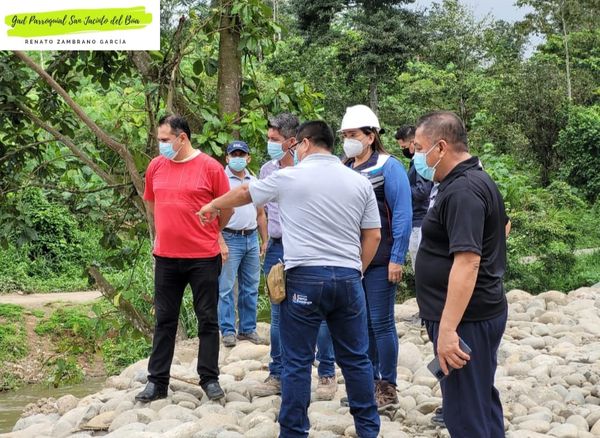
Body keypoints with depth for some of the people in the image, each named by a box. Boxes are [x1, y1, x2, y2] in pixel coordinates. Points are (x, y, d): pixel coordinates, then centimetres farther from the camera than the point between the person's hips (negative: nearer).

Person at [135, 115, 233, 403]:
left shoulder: (210, 167, -8)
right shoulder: (156, 166, 4)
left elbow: (227, 208, 1)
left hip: (204, 257, -3)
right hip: (166, 257, 3)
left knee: (207, 319, 6)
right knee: (164, 320, 9)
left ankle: (210, 379, 16)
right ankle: (157, 382, 15)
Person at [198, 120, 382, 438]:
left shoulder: (289, 178, 1)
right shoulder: (360, 182, 9)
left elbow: (243, 194, 16)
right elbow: (373, 236, 9)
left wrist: (212, 206, 33)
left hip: (305, 278, -3)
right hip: (348, 279, 3)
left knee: (298, 362, 4)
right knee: (355, 358, 12)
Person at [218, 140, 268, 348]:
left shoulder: (254, 182, 14)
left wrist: (265, 241, 13)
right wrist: (221, 243, -16)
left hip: (251, 239, 6)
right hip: (230, 239, -6)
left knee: (250, 288, 9)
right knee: (226, 288, -4)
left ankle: (248, 329, 17)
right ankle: (228, 331, 1)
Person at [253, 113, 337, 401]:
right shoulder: (267, 170, 7)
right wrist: (269, 242, 14)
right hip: (277, 248, 6)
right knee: (278, 315, 11)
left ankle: (327, 375, 11)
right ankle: (277, 375, 20)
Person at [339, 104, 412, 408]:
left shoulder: (389, 167, -7)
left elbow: (402, 214, -11)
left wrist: (397, 258, -15)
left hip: (380, 261, -6)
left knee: (381, 323, -1)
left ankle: (387, 388, 8)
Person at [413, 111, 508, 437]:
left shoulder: (462, 191, -19)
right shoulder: (477, 181, 14)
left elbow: (467, 262, -27)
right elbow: (502, 225, 30)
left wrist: (447, 329, -31)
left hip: (465, 318, -11)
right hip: (482, 312, 11)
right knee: (483, 402, 18)